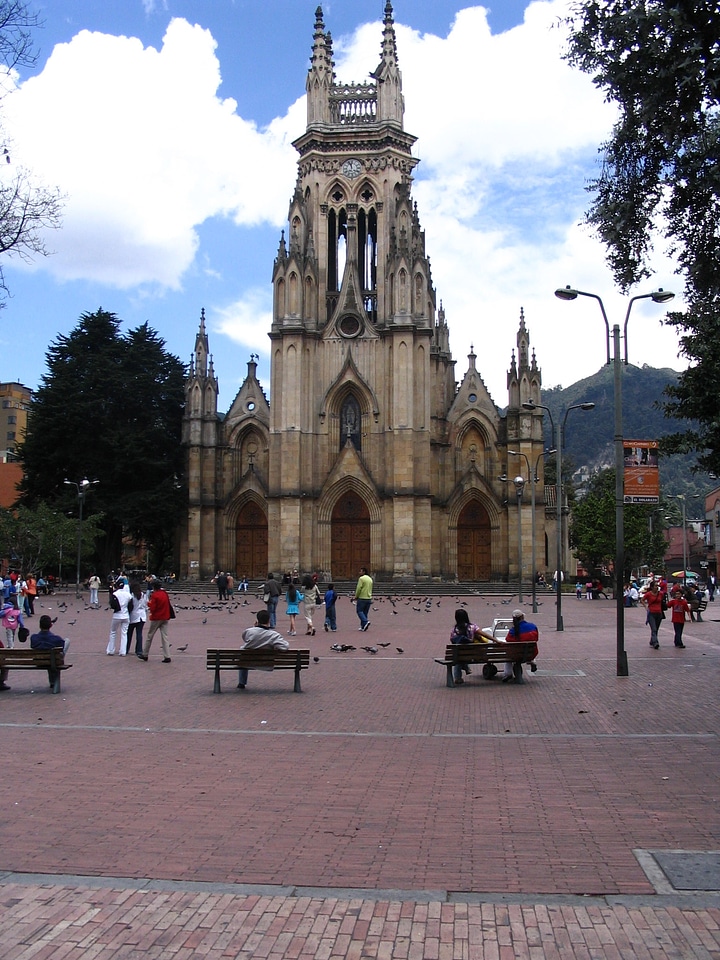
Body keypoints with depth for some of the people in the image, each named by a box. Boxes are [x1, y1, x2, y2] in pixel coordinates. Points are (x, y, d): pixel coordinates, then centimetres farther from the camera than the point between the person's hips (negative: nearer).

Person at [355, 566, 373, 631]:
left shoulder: (361, 578, -11)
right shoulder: (370, 579, 14)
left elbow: (358, 588, -14)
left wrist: (356, 596, -3)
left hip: (362, 598, -7)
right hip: (369, 598, 7)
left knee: (359, 611, 1)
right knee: (365, 612, 11)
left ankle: (365, 621, -18)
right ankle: (363, 626, 11)